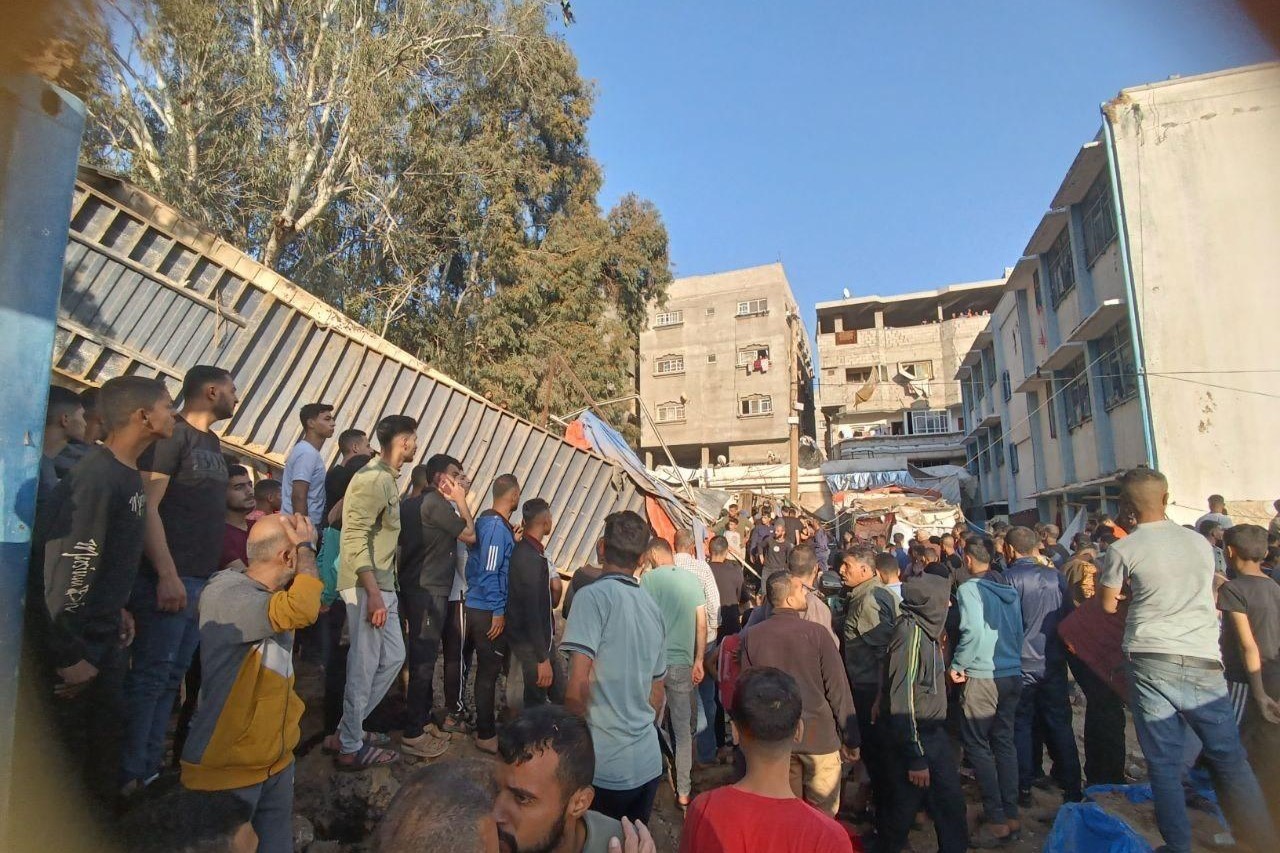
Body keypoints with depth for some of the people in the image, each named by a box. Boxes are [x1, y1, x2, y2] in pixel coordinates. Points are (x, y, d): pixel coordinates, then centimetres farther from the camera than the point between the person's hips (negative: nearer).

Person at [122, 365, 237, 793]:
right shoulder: (173, 435, -8)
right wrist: (168, 575, -21)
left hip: (202, 580, 8)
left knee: (171, 677, 12)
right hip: (171, 580, -8)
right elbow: (148, 507, -16)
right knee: (150, 676, -4)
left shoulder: (212, 443, 18)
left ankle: (150, 767, 20)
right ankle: (129, 777, 5)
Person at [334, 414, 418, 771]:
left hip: (382, 585, 10)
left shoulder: (385, 478, 14)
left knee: (393, 656, 16)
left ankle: (349, 728, 28)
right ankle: (351, 748, 14)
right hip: (367, 587, -10)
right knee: (365, 666, 0)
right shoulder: (373, 478, -16)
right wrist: (372, 593, -24)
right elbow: (356, 538, -22)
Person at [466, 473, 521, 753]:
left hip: (482, 608, 10)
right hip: (488, 611, -10)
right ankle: (486, 735, 10)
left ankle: (486, 724, 32)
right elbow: (489, 571, -21)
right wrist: (498, 612, -18)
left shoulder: (488, 521, 11)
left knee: (488, 669, 19)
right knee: (489, 671, 0)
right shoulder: (497, 526, -19)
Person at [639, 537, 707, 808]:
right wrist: (698, 660, 11)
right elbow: (702, 624, 4)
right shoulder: (692, 579, 2)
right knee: (683, 729, 10)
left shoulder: (649, 578, -7)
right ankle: (683, 792, 15)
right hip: (682, 663, 2)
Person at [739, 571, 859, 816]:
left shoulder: (750, 637, -7)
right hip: (819, 736, -3)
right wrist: (851, 739, 2)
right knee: (822, 814, 13)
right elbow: (838, 688, -9)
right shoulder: (816, 633, -14)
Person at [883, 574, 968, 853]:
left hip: (933, 733, 8)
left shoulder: (926, 629, 4)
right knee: (905, 808, 7)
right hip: (914, 737, -8)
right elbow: (904, 698, -23)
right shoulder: (911, 631, -22)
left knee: (951, 804, 15)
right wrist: (916, 758, -21)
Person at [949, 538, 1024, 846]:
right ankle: (1011, 817, 20)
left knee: (978, 745, 2)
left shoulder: (969, 589, -11)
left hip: (983, 677, -7)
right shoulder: (1009, 591, 8)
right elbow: (1019, 632, 15)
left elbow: (973, 631, -21)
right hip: (1013, 674, 7)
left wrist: (956, 665, -10)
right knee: (1004, 742, 14)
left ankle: (998, 822, 5)